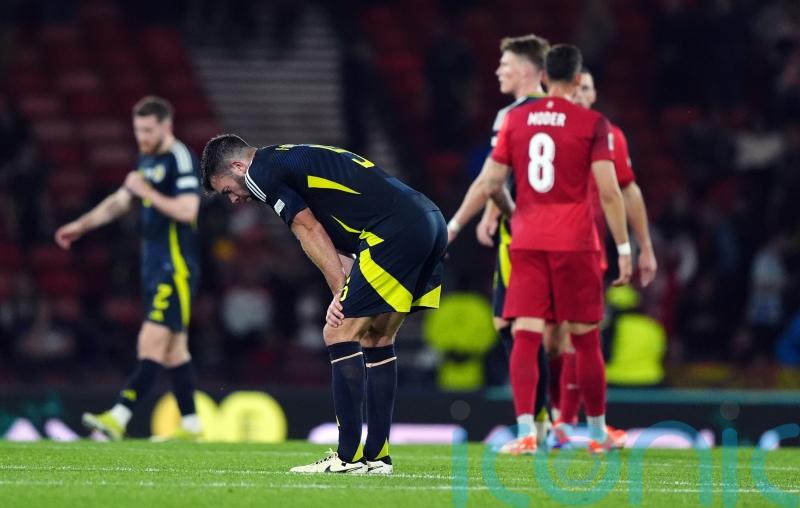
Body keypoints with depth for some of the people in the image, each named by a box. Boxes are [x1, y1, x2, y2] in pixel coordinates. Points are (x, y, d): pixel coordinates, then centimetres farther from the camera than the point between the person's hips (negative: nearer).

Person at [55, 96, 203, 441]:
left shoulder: (181, 160, -13)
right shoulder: (146, 160, 16)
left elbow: (187, 210, -24)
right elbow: (119, 202, 25)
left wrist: (146, 191, -19)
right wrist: (80, 226, 19)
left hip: (176, 268, -10)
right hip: (154, 267, 10)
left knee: (152, 342, -14)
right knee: (174, 347, 10)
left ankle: (119, 417, -21)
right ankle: (190, 425, 14)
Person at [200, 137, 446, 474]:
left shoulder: (262, 171, 2)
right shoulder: (292, 161, 29)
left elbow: (310, 232, -1)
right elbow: (337, 242, 21)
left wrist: (341, 292, 4)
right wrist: (347, 294, 7)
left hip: (394, 229, -10)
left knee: (340, 333, -5)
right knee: (376, 339, 17)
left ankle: (349, 457, -4)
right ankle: (377, 456, 18)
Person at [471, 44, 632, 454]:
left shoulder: (515, 120, 6)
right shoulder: (592, 124, -3)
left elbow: (489, 185, 7)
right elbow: (608, 191, -9)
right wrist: (624, 248, -3)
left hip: (527, 243, 2)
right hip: (574, 243, -2)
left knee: (525, 337, -3)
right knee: (586, 340, 9)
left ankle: (526, 433, -16)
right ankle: (598, 433, 20)